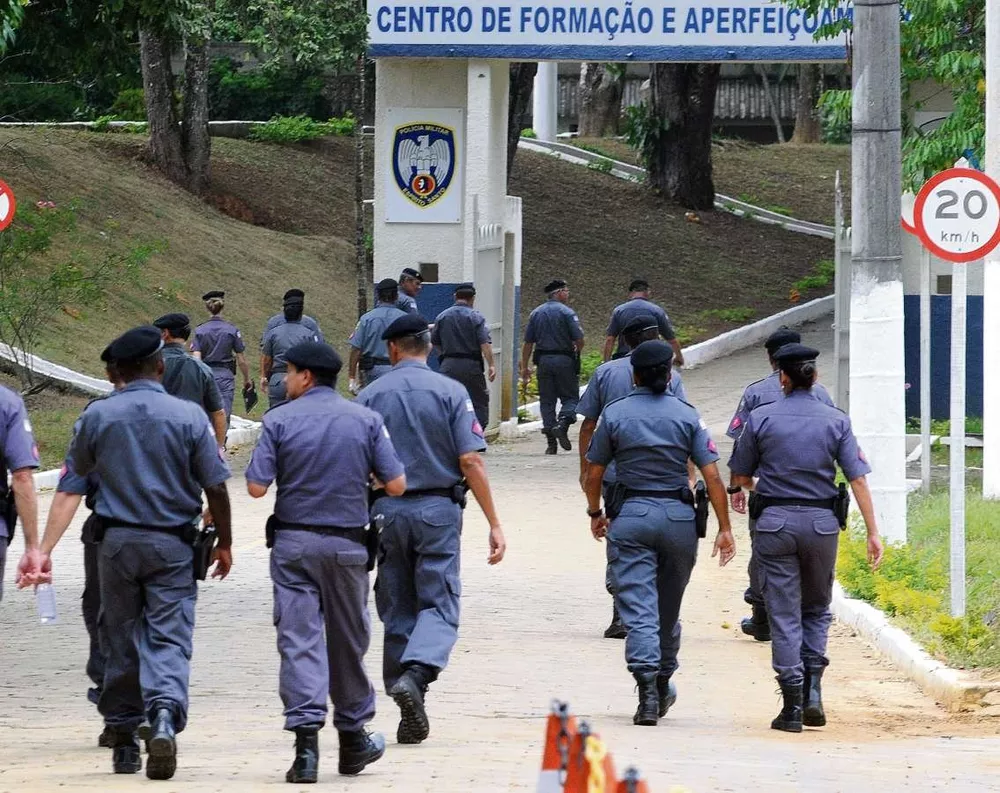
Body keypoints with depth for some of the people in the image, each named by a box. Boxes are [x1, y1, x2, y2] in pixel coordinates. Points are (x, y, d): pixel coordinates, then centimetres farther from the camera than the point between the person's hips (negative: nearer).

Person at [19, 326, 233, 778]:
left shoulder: (97, 416, -2)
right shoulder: (188, 417, -7)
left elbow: (75, 479, 11)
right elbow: (215, 487, -3)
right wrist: (224, 543, 9)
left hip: (117, 541, 2)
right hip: (172, 543, -2)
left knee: (120, 641, 11)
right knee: (168, 639, -3)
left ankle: (124, 740, 16)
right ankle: (165, 715, -27)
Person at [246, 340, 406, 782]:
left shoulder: (279, 421, -6)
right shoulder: (366, 421, 0)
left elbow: (256, 487, -10)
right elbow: (396, 485, -3)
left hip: (293, 543, -2)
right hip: (347, 544, 2)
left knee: (298, 640, -3)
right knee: (348, 642, 14)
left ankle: (306, 740, -15)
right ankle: (353, 738, 25)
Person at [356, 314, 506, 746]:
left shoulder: (369, 396, 3)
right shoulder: (450, 392, -2)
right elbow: (470, 461, -7)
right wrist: (494, 523, -5)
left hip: (385, 511, 2)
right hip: (437, 508, -2)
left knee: (397, 611, 9)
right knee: (439, 604, 2)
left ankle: (411, 716, 9)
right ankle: (415, 674, -27)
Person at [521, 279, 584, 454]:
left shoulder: (536, 314, 9)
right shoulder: (567, 313, -6)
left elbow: (528, 343, 9)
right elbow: (579, 340, -10)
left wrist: (525, 367, 13)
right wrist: (577, 352, 12)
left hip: (543, 360, 4)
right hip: (564, 360, -4)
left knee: (546, 400, 7)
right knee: (570, 397, 4)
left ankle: (551, 442, 3)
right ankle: (563, 424, -23)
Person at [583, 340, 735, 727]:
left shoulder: (615, 414, -2)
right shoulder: (687, 416, -1)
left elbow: (594, 473, 3)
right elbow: (712, 477, -4)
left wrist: (596, 513, 21)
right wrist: (724, 528, 0)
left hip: (630, 517, -1)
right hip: (678, 517, 2)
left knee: (638, 608, -5)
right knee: (668, 609, 16)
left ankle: (647, 688, -20)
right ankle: (663, 686, 29)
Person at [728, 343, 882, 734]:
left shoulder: (761, 418, -2)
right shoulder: (836, 421, 1)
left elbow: (740, 477, 6)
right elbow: (858, 479, -4)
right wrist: (873, 533, -3)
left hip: (774, 522, -1)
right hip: (821, 522, 1)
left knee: (784, 616, 3)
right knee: (817, 609, 18)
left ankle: (791, 707, -1)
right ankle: (812, 691, 2)